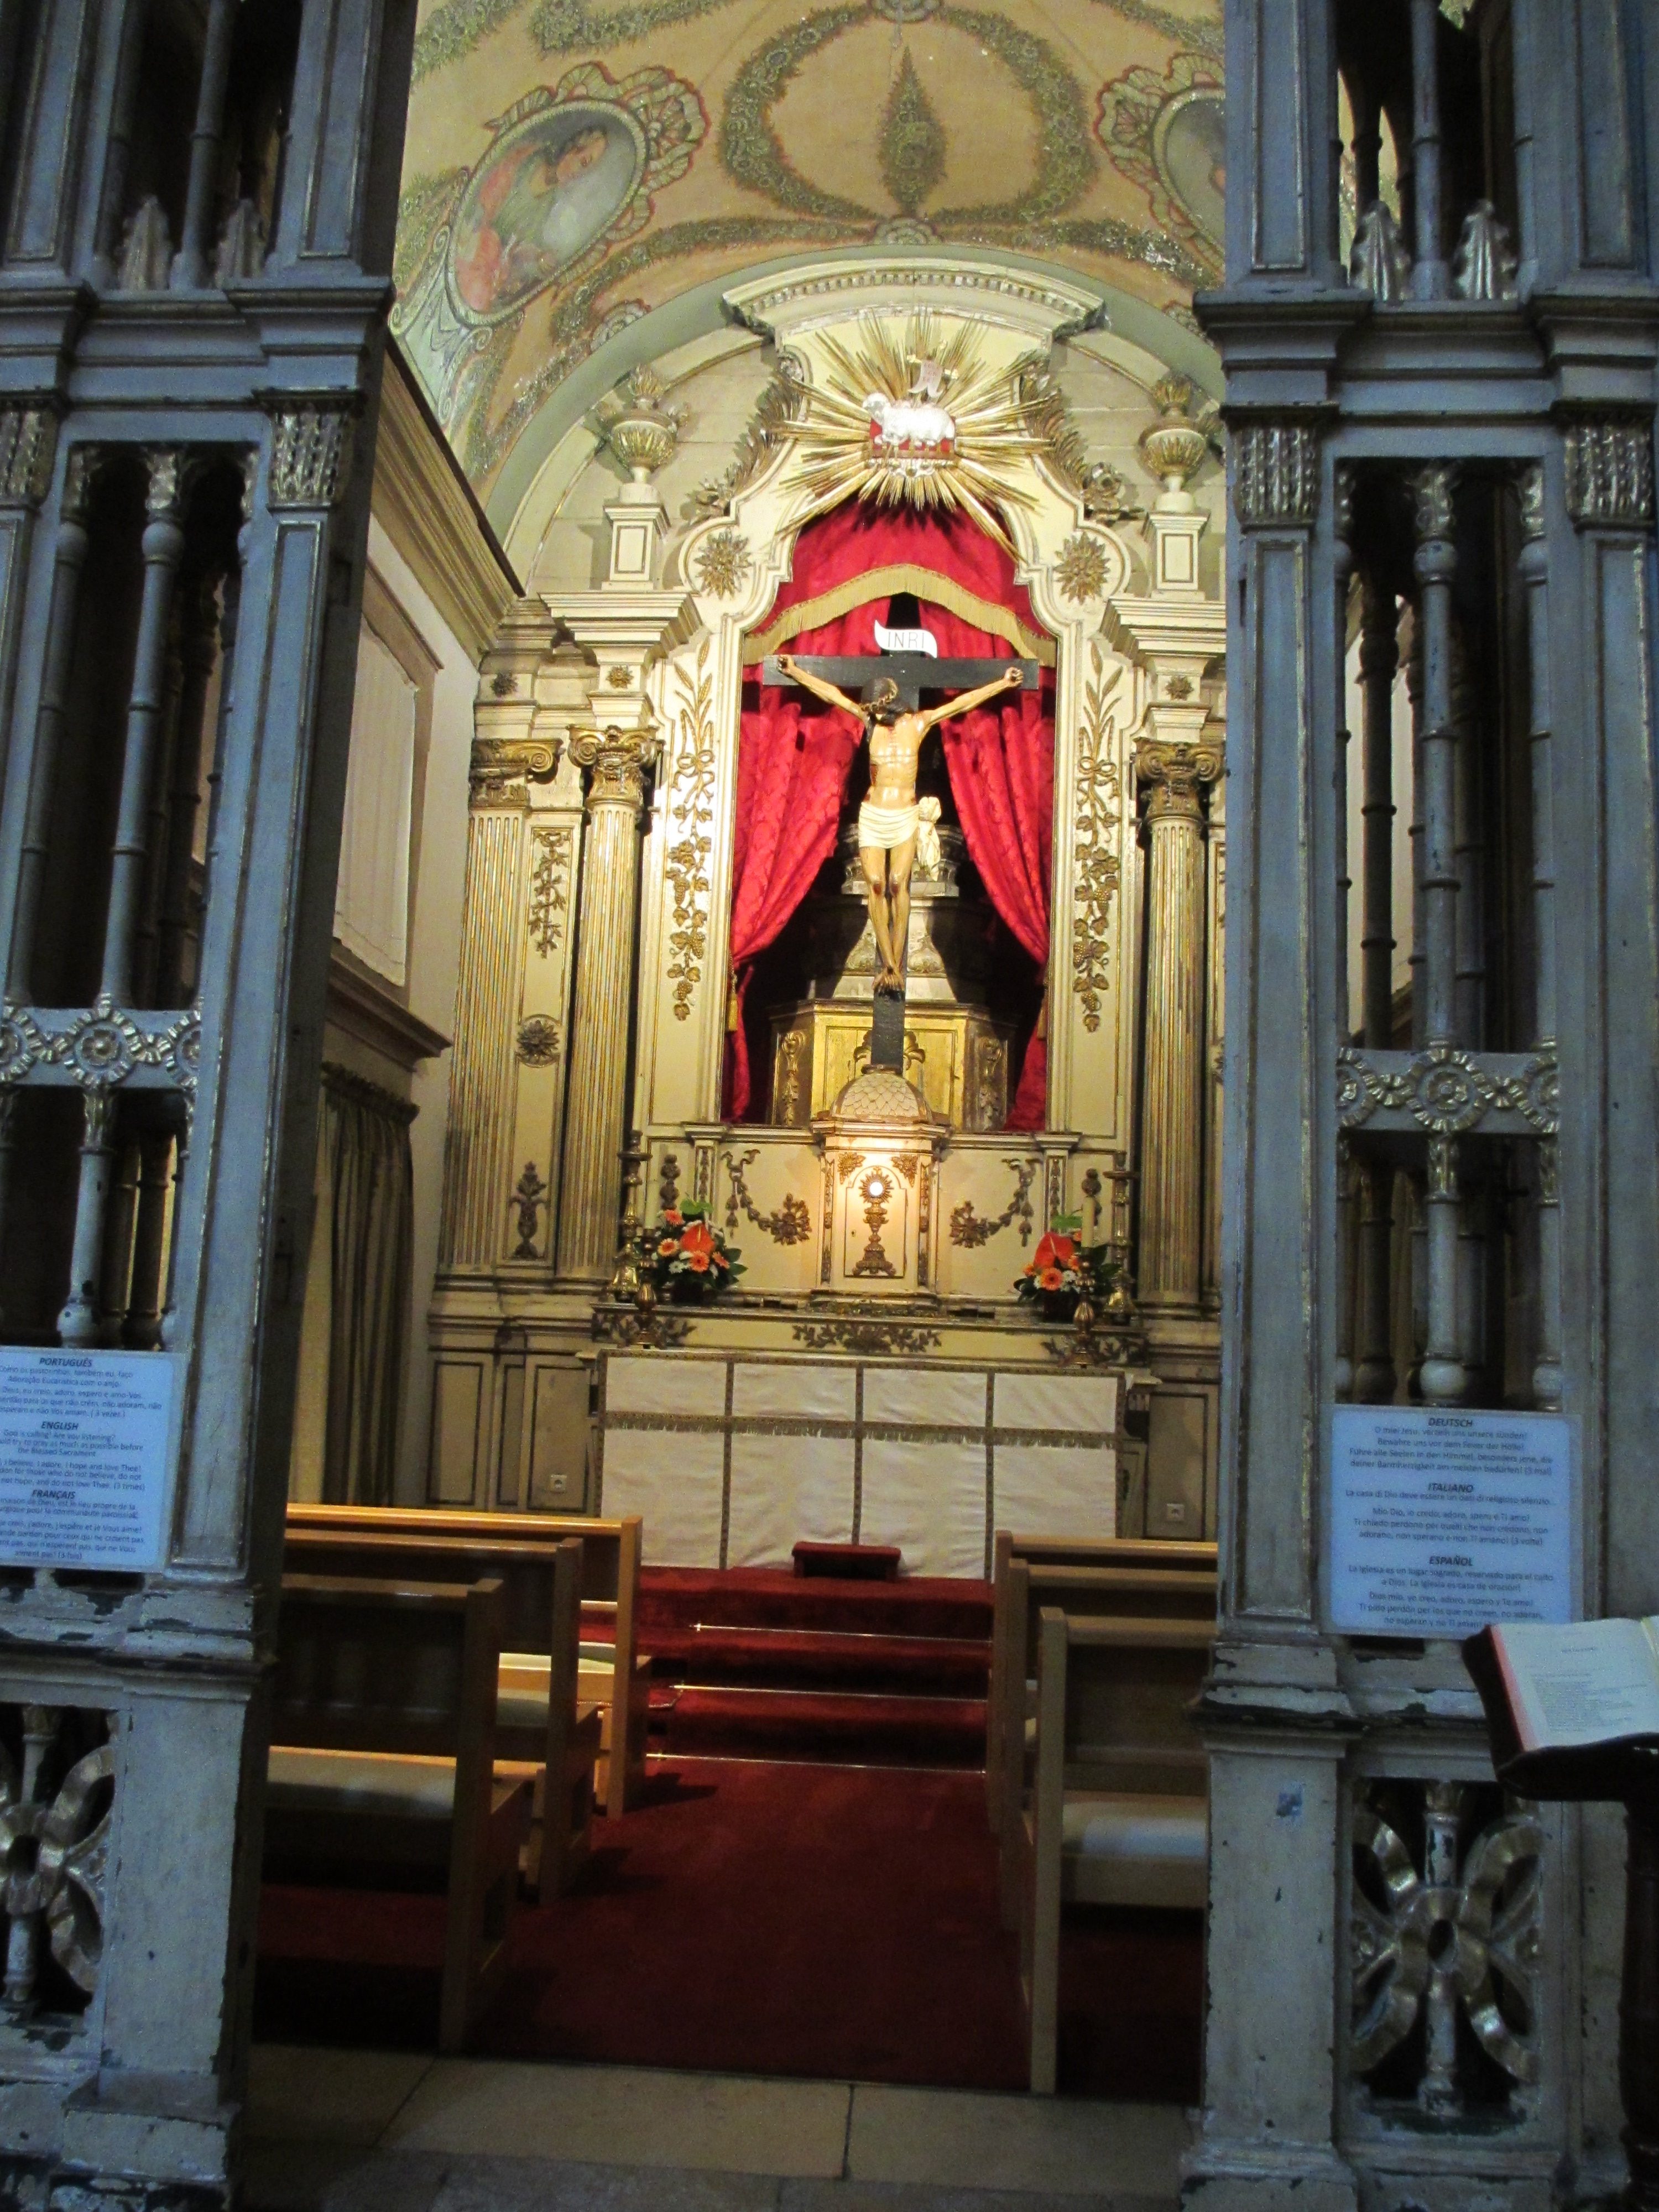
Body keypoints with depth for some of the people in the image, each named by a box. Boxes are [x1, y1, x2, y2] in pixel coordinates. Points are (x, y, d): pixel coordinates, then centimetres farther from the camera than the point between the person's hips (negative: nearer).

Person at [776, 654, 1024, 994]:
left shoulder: (918, 723, 2)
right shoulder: (870, 721, 5)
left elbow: (961, 703, 1)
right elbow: (832, 694, 5)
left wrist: (1002, 684, -1)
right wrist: (795, 672, 4)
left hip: (905, 816, -1)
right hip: (872, 816, 1)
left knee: (898, 884, -14)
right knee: (875, 884, -8)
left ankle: (895, 966, -11)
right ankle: (889, 966, -5)